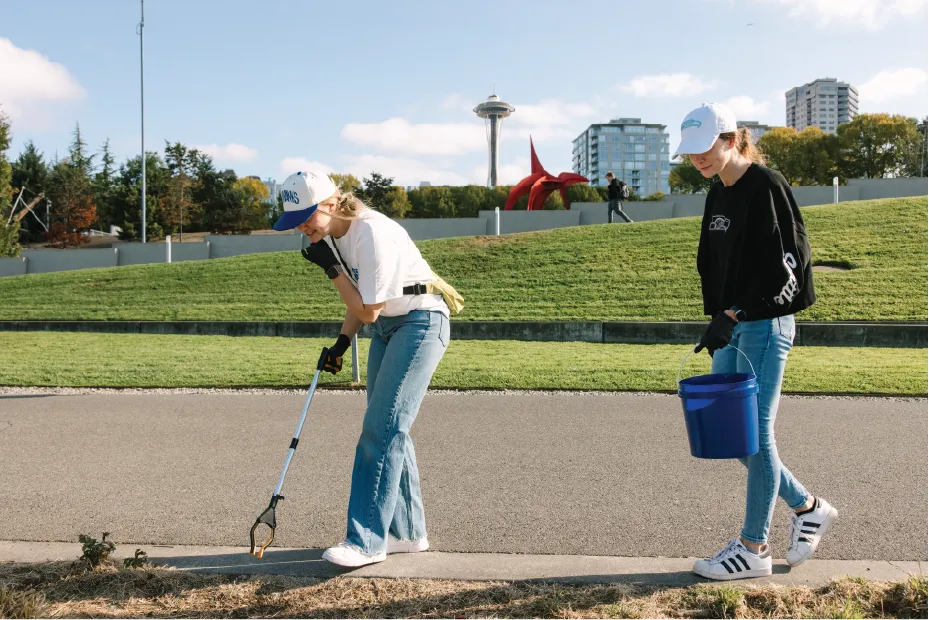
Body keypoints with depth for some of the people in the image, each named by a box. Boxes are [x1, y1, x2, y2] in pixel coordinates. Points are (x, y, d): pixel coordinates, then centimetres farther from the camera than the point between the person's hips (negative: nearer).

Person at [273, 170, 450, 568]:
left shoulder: (372, 234, -26)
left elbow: (368, 310, -22)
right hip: (386, 327, 9)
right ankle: (408, 533, 19)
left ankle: (366, 541, -8)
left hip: (420, 323, -9)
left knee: (382, 429, -13)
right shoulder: (330, 235, 2)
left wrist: (331, 269, -20)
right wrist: (341, 343, 2)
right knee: (388, 430, 9)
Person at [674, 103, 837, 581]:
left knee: (755, 434, -3)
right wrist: (717, 322, 12)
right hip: (731, 327, 9)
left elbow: (783, 264, -19)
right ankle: (808, 508, 27)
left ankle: (753, 549, 10)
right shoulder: (717, 196, 14)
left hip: (765, 326, -9)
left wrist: (732, 315, -23)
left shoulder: (766, 186, -12)